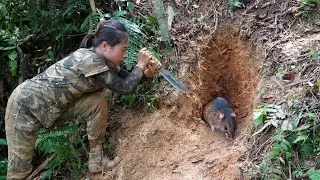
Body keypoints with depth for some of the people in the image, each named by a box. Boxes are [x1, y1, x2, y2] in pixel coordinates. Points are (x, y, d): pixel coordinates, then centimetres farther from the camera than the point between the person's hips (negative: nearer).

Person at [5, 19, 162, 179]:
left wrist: (147, 72, -12)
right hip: (25, 104, -8)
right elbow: (125, 88, -25)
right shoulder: (90, 60, -29)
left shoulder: (104, 60, -3)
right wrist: (140, 64, -12)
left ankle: (96, 160, 3)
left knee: (97, 103, -10)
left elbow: (127, 79, 6)